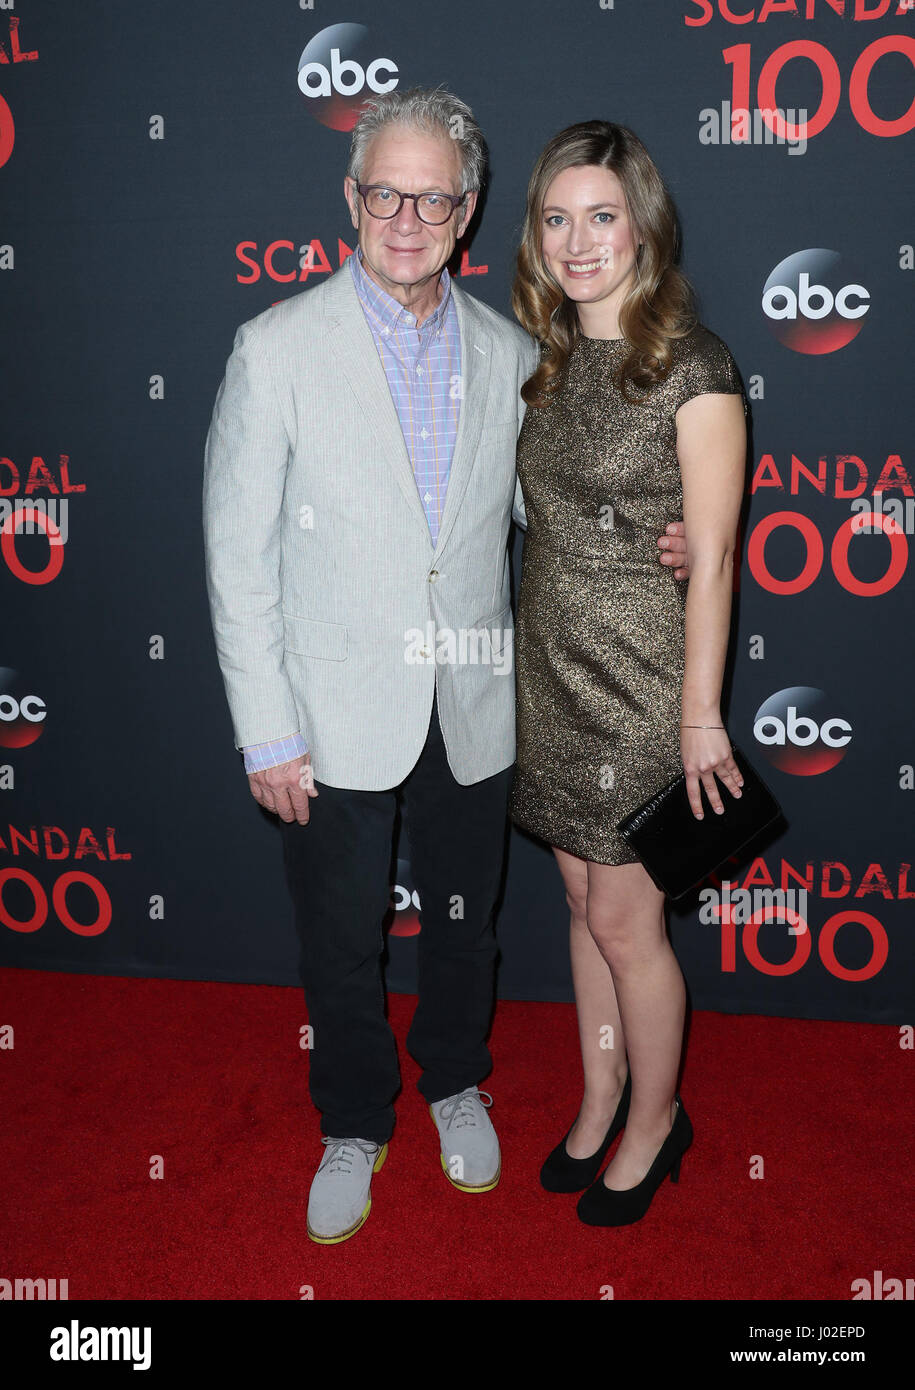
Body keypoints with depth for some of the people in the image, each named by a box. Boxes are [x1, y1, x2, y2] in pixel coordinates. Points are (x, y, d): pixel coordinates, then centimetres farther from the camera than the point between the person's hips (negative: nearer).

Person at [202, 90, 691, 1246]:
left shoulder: (508, 354, 1)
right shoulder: (278, 348, -10)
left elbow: (539, 499, 15)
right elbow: (239, 557, -9)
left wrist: (641, 545, -6)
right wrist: (268, 734, -11)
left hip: (473, 714, 3)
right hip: (339, 720, -3)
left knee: (465, 925, 20)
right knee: (341, 949, 14)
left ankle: (454, 1082, 48)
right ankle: (354, 1128, 40)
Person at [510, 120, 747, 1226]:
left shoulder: (693, 369, -13)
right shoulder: (549, 358, 7)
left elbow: (710, 560, -13)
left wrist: (699, 714, -12)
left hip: (638, 680, -6)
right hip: (551, 668, 6)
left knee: (623, 919, 4)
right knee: (583, 899, 16)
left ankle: (655, 1120, 29)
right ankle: (599, 1103, 35)